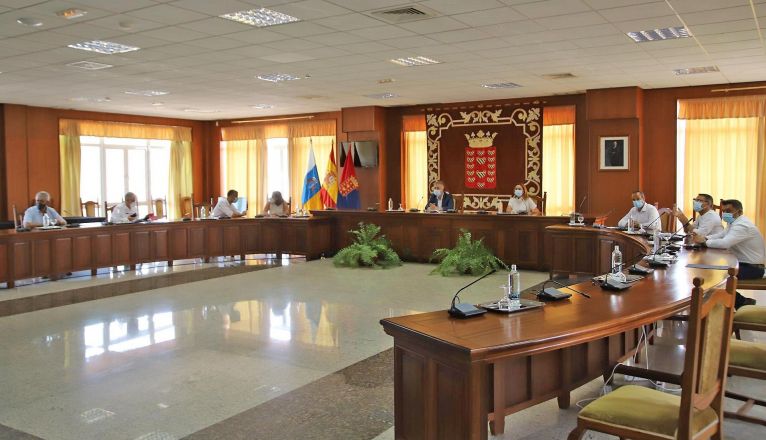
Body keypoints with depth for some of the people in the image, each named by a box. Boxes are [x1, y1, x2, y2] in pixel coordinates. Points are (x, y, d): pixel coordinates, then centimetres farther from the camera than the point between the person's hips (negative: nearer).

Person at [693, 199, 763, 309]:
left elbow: (724, 243, -36)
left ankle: (741, 302, 2)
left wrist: (704, 241, -22)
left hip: (752, 268, -10)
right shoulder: (735, 222, 10)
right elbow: (721, 235, 9)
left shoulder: (742, 225, -23)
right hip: (743, 263, 10)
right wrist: (705, 238, -10)